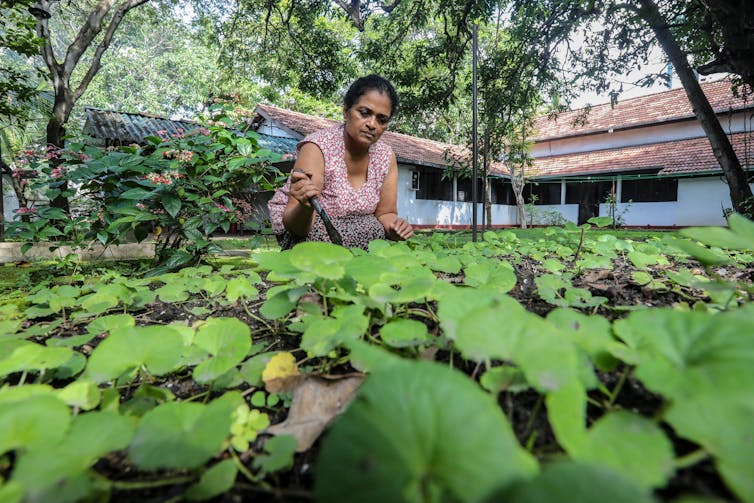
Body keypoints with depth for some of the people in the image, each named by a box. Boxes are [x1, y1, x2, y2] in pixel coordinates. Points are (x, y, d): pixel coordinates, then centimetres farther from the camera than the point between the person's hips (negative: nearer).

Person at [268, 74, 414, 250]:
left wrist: (395, 226, -23)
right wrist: (306, 207, -48)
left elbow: (385, 213, 0)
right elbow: (295, 225, -25)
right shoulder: (317, 148, -22)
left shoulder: (386, 156, -8)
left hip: (352, 232, 5)